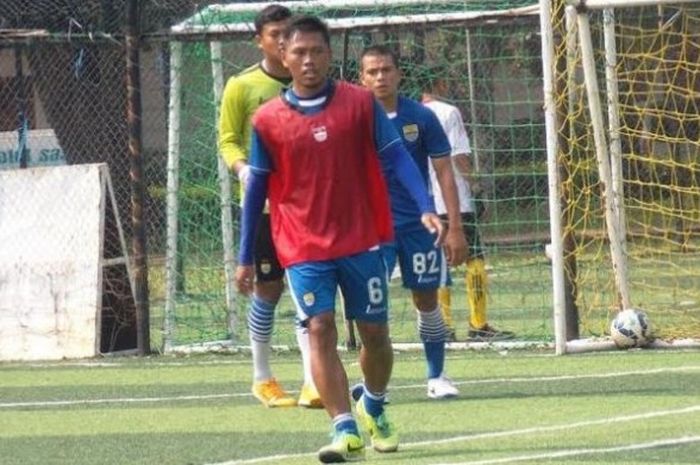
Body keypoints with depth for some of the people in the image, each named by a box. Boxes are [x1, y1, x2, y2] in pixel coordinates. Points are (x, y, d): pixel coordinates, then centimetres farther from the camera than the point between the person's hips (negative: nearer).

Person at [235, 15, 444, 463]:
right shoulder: (268, 120, 0)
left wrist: (426, 207, -18)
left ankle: (374, 409, 36)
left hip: (362, 242, 1)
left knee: (375, 333, 9)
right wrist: (245, 258, 8)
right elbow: (257, 189, 7)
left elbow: (397, 156, -4)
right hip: (304, 250, -1)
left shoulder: (360, 103, -2)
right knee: (320, 331, -15)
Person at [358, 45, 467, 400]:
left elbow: (444, 171, 1)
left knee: (427, 301, 6)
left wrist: (455, 228, -4)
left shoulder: (421, 117, -1)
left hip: (418, 224, 1)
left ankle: (436, 377, 18)